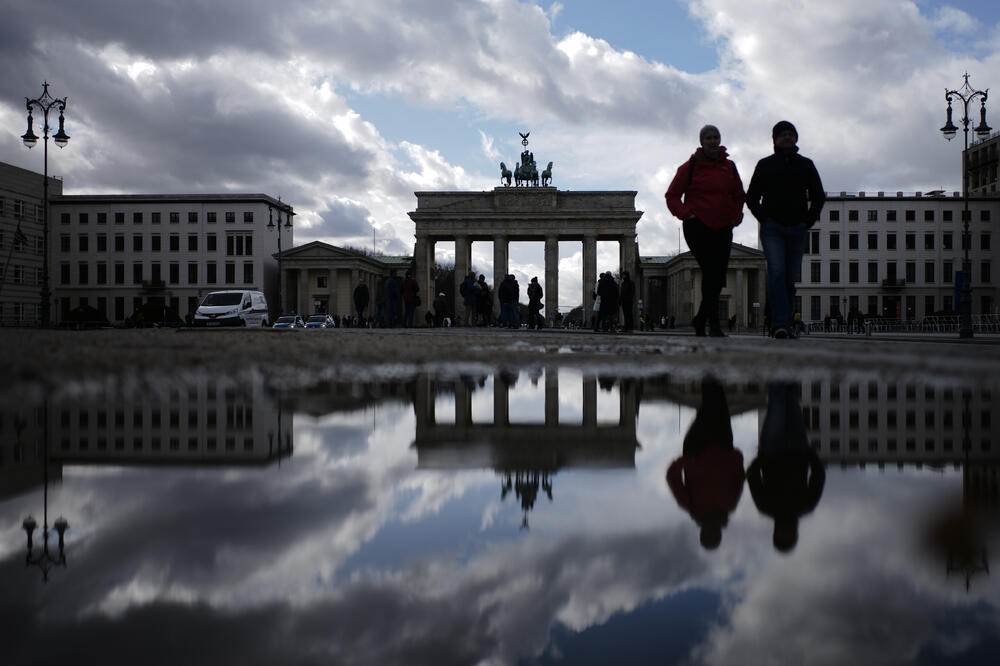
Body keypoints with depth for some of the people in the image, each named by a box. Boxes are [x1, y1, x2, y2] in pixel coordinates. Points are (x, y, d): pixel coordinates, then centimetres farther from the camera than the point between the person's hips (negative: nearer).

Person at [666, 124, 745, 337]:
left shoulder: (729, 167, 13)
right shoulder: (690, 166, 1)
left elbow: (739, 196, 25)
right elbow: (672, 196, 4)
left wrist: (736, 216, 9)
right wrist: (686, 215, -9)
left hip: (723, 229, 5)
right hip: (698, 228, -4)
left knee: (718, 276, 1)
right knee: (710, 273, -15)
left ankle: (700, 320, 18)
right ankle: (714, 323, -13)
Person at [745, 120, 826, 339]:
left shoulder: (806, 165, 14)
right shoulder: (765, 165, 9)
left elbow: (818, 196, 19)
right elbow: (751, 197, 10)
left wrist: (808, 221, 6)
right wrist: (764, 219, -2)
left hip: (797, 230, 3)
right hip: (772, 228, -2)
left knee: (791, 278, 3)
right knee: (777, 271, -19)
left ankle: (786, 323, 10)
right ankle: (779, 324, -26)